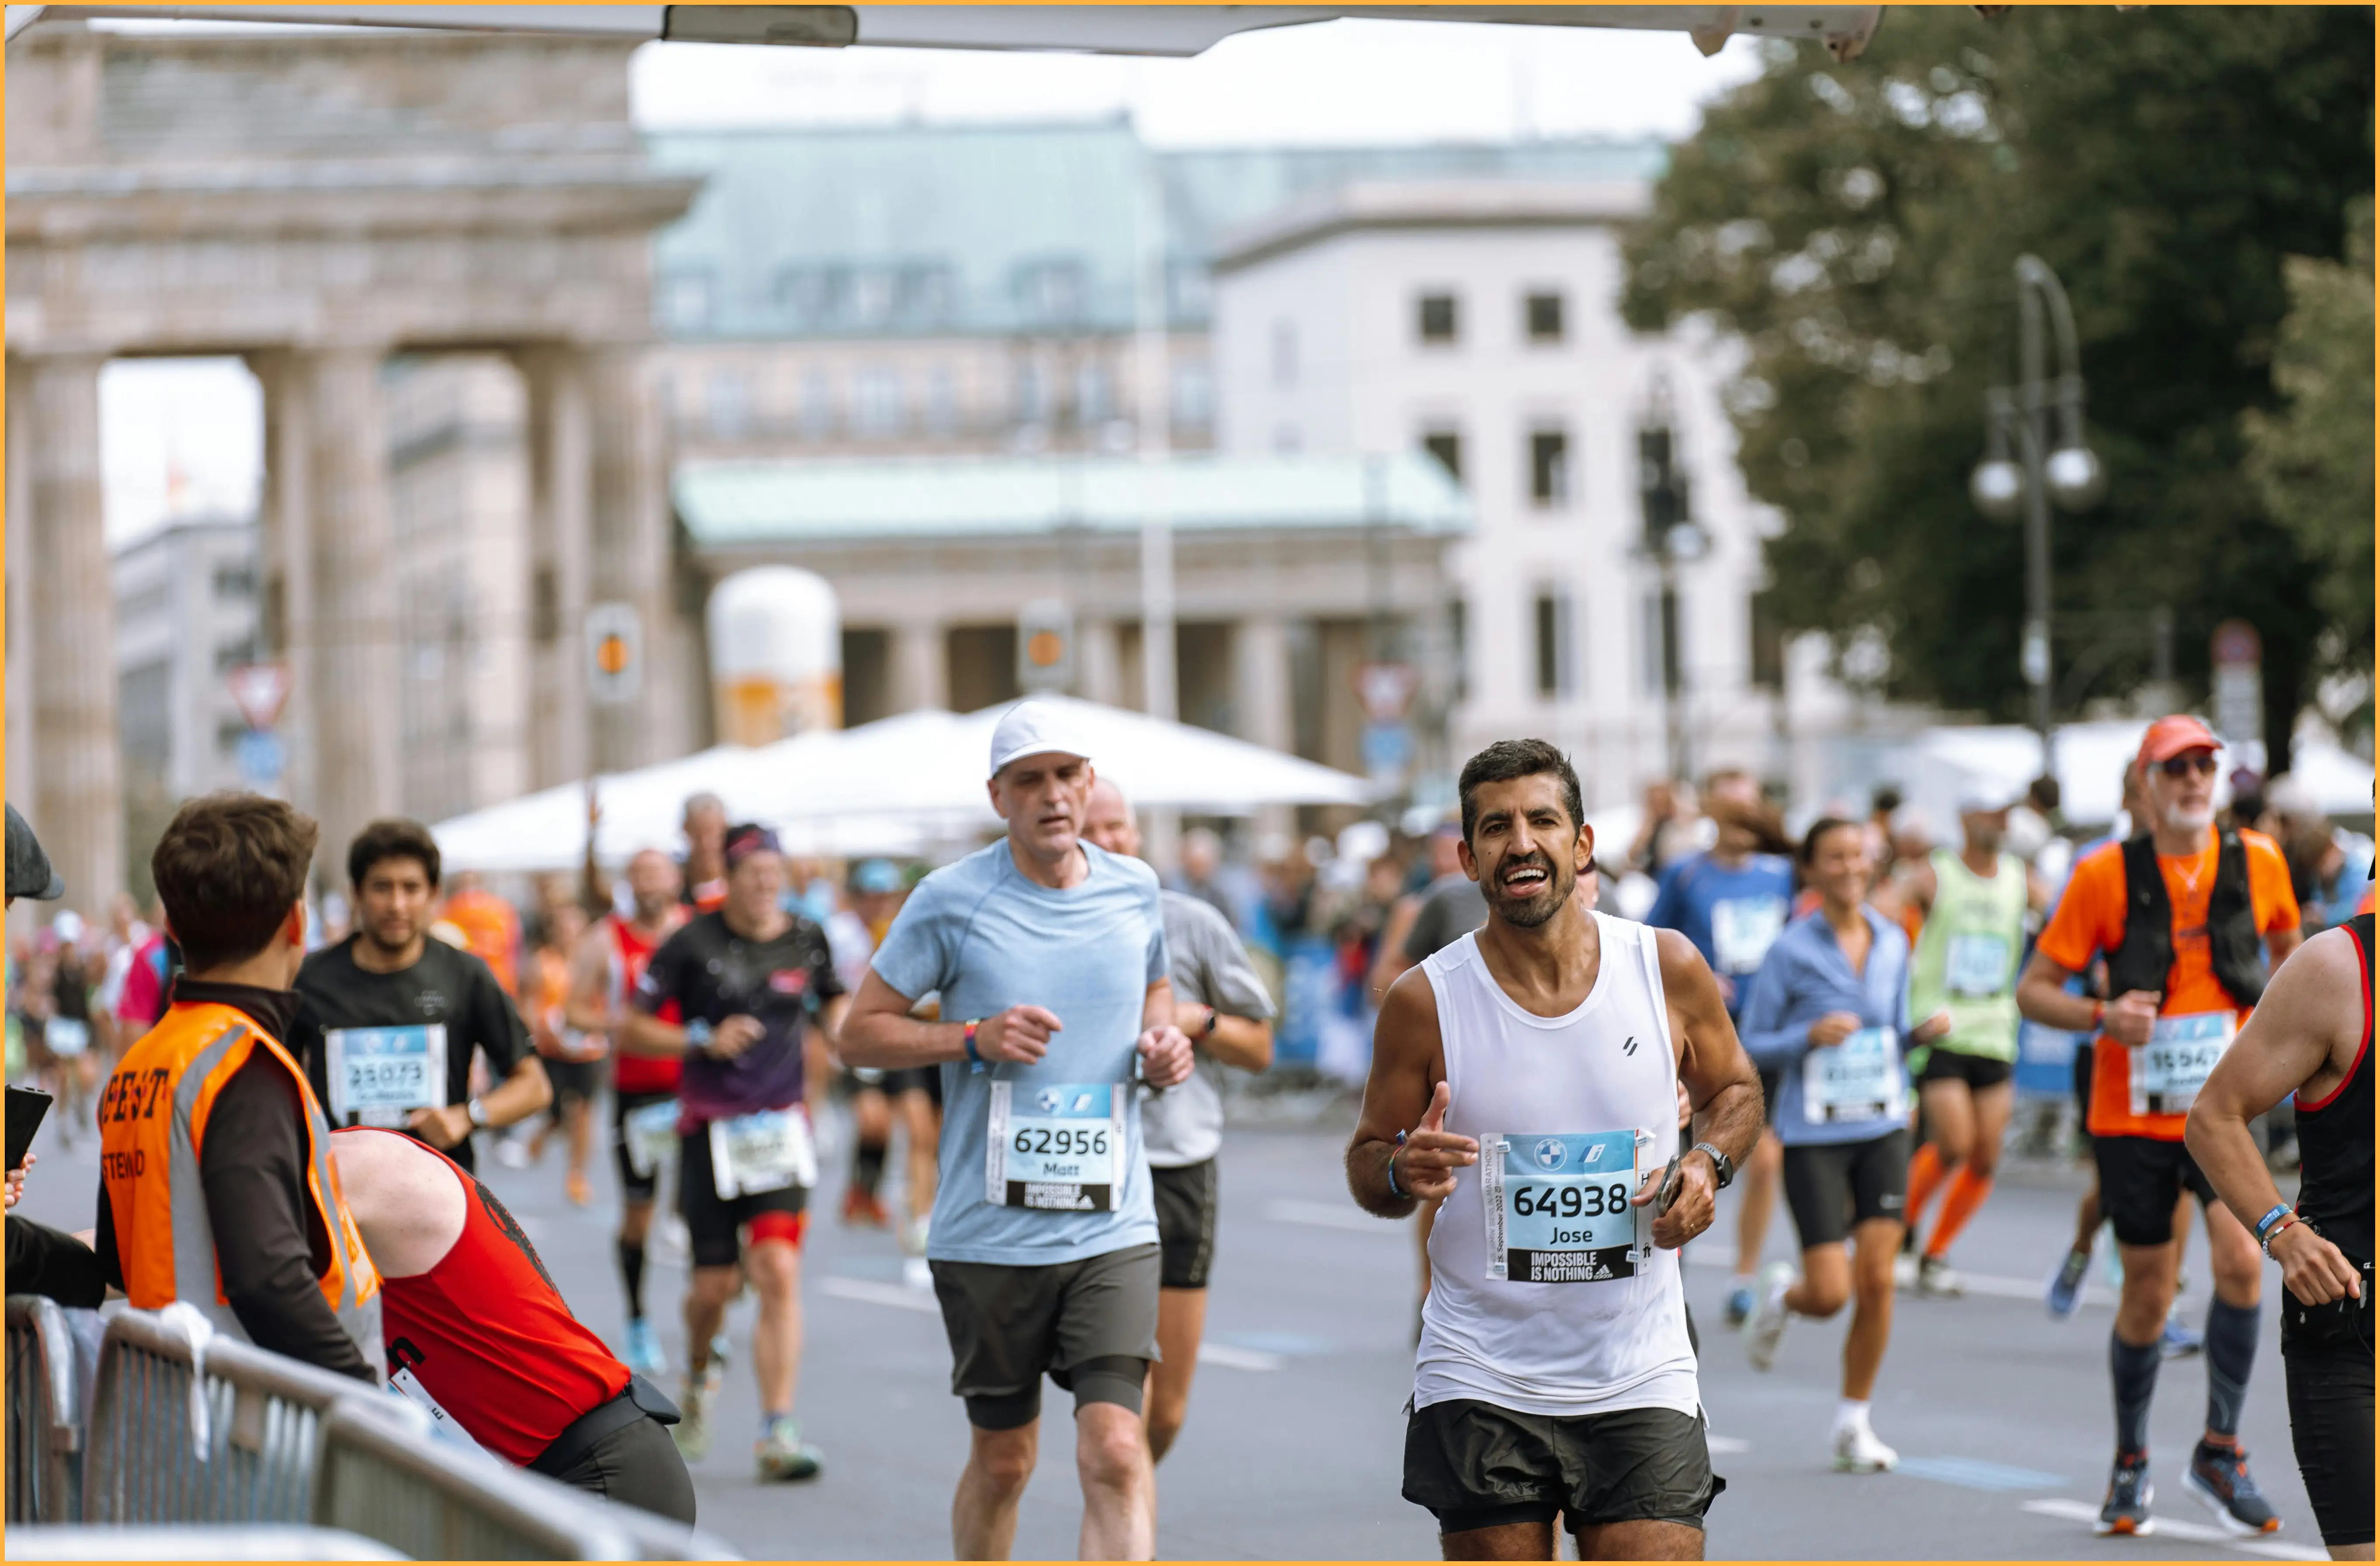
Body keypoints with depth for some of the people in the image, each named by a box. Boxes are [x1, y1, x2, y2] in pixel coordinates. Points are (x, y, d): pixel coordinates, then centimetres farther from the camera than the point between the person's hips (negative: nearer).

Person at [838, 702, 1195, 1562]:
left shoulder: (1134, 888, 6)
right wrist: (973, 1038, -15)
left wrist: (1164, 1041, 3)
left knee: (1116, 1451, -14)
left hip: (1113, 1227, 1)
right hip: (988, 1232, -1)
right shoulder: (951, 899, -4)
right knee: (1002, 1460, 10)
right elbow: (860, 1033, 1)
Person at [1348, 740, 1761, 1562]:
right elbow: (1367, 1162, 6)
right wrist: (1404, 1172, -18)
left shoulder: (1668, 968, -1)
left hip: (1641, 1382, 0)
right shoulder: (1426, 1001, -5)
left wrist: (1708, 1163, -5)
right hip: (1481, 1388, 0)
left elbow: (1734, 1089, 16)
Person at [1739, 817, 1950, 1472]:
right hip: (1814, 1135, -4)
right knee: (1830, 1293, -8)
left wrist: (1924, 1032, -3)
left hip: (1883, 1129, 4)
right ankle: (1780, 1295, 29)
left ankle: (1854, 1423, 11)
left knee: (1877, 1281, -4)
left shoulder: (1892, 941, 6)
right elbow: (1752, 1043, -3)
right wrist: (1810, 1036, -19)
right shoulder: (1792, 951, -7)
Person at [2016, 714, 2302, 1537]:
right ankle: (2131, 1463, 27)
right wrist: (2103, 1018, -21)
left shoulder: (2257, 861, 0)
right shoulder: (2106, 875, -6)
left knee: (2240, 1259, -20)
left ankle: (2220, 1451, -4)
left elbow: (2288, 944, 22)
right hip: (2132, 1112, -1)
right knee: (2147, 1296, 5)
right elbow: (2034, 990, -3)